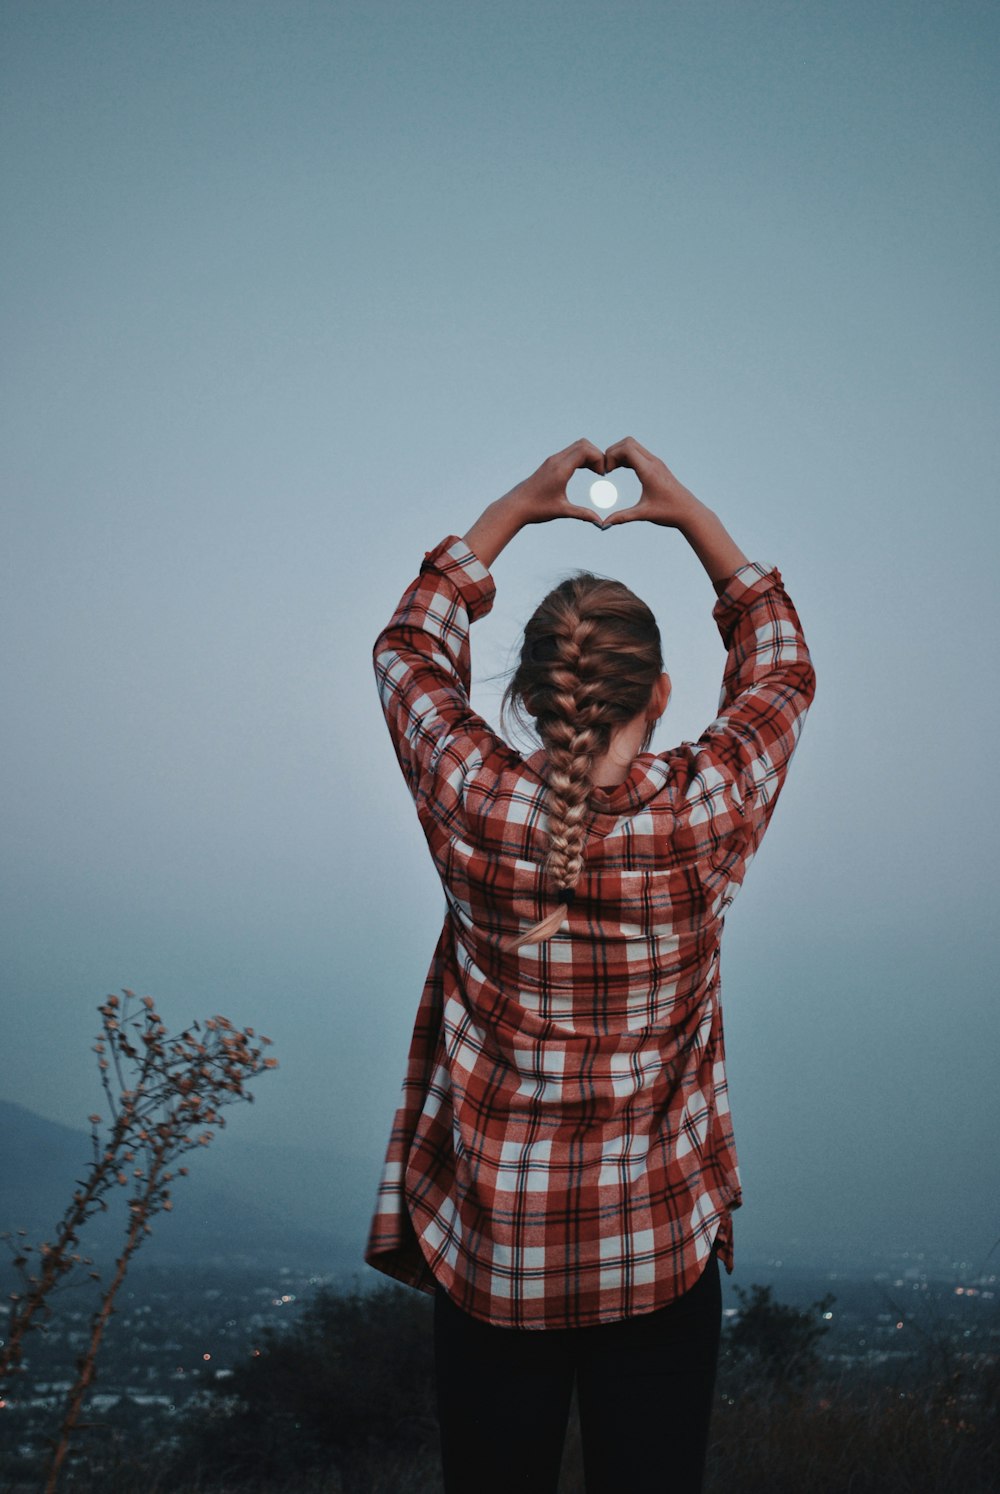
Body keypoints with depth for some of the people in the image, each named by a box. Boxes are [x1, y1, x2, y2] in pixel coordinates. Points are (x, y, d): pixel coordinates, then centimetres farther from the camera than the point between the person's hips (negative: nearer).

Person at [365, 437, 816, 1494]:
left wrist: (516, 506, 12)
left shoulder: (473, 806, -14)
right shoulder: (707, 812, -15)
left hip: (492, 1257, 1)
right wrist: (687, 512, 11)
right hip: (662, 1255, 0)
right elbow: (781, 667, 7)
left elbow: (411, 646, 7)